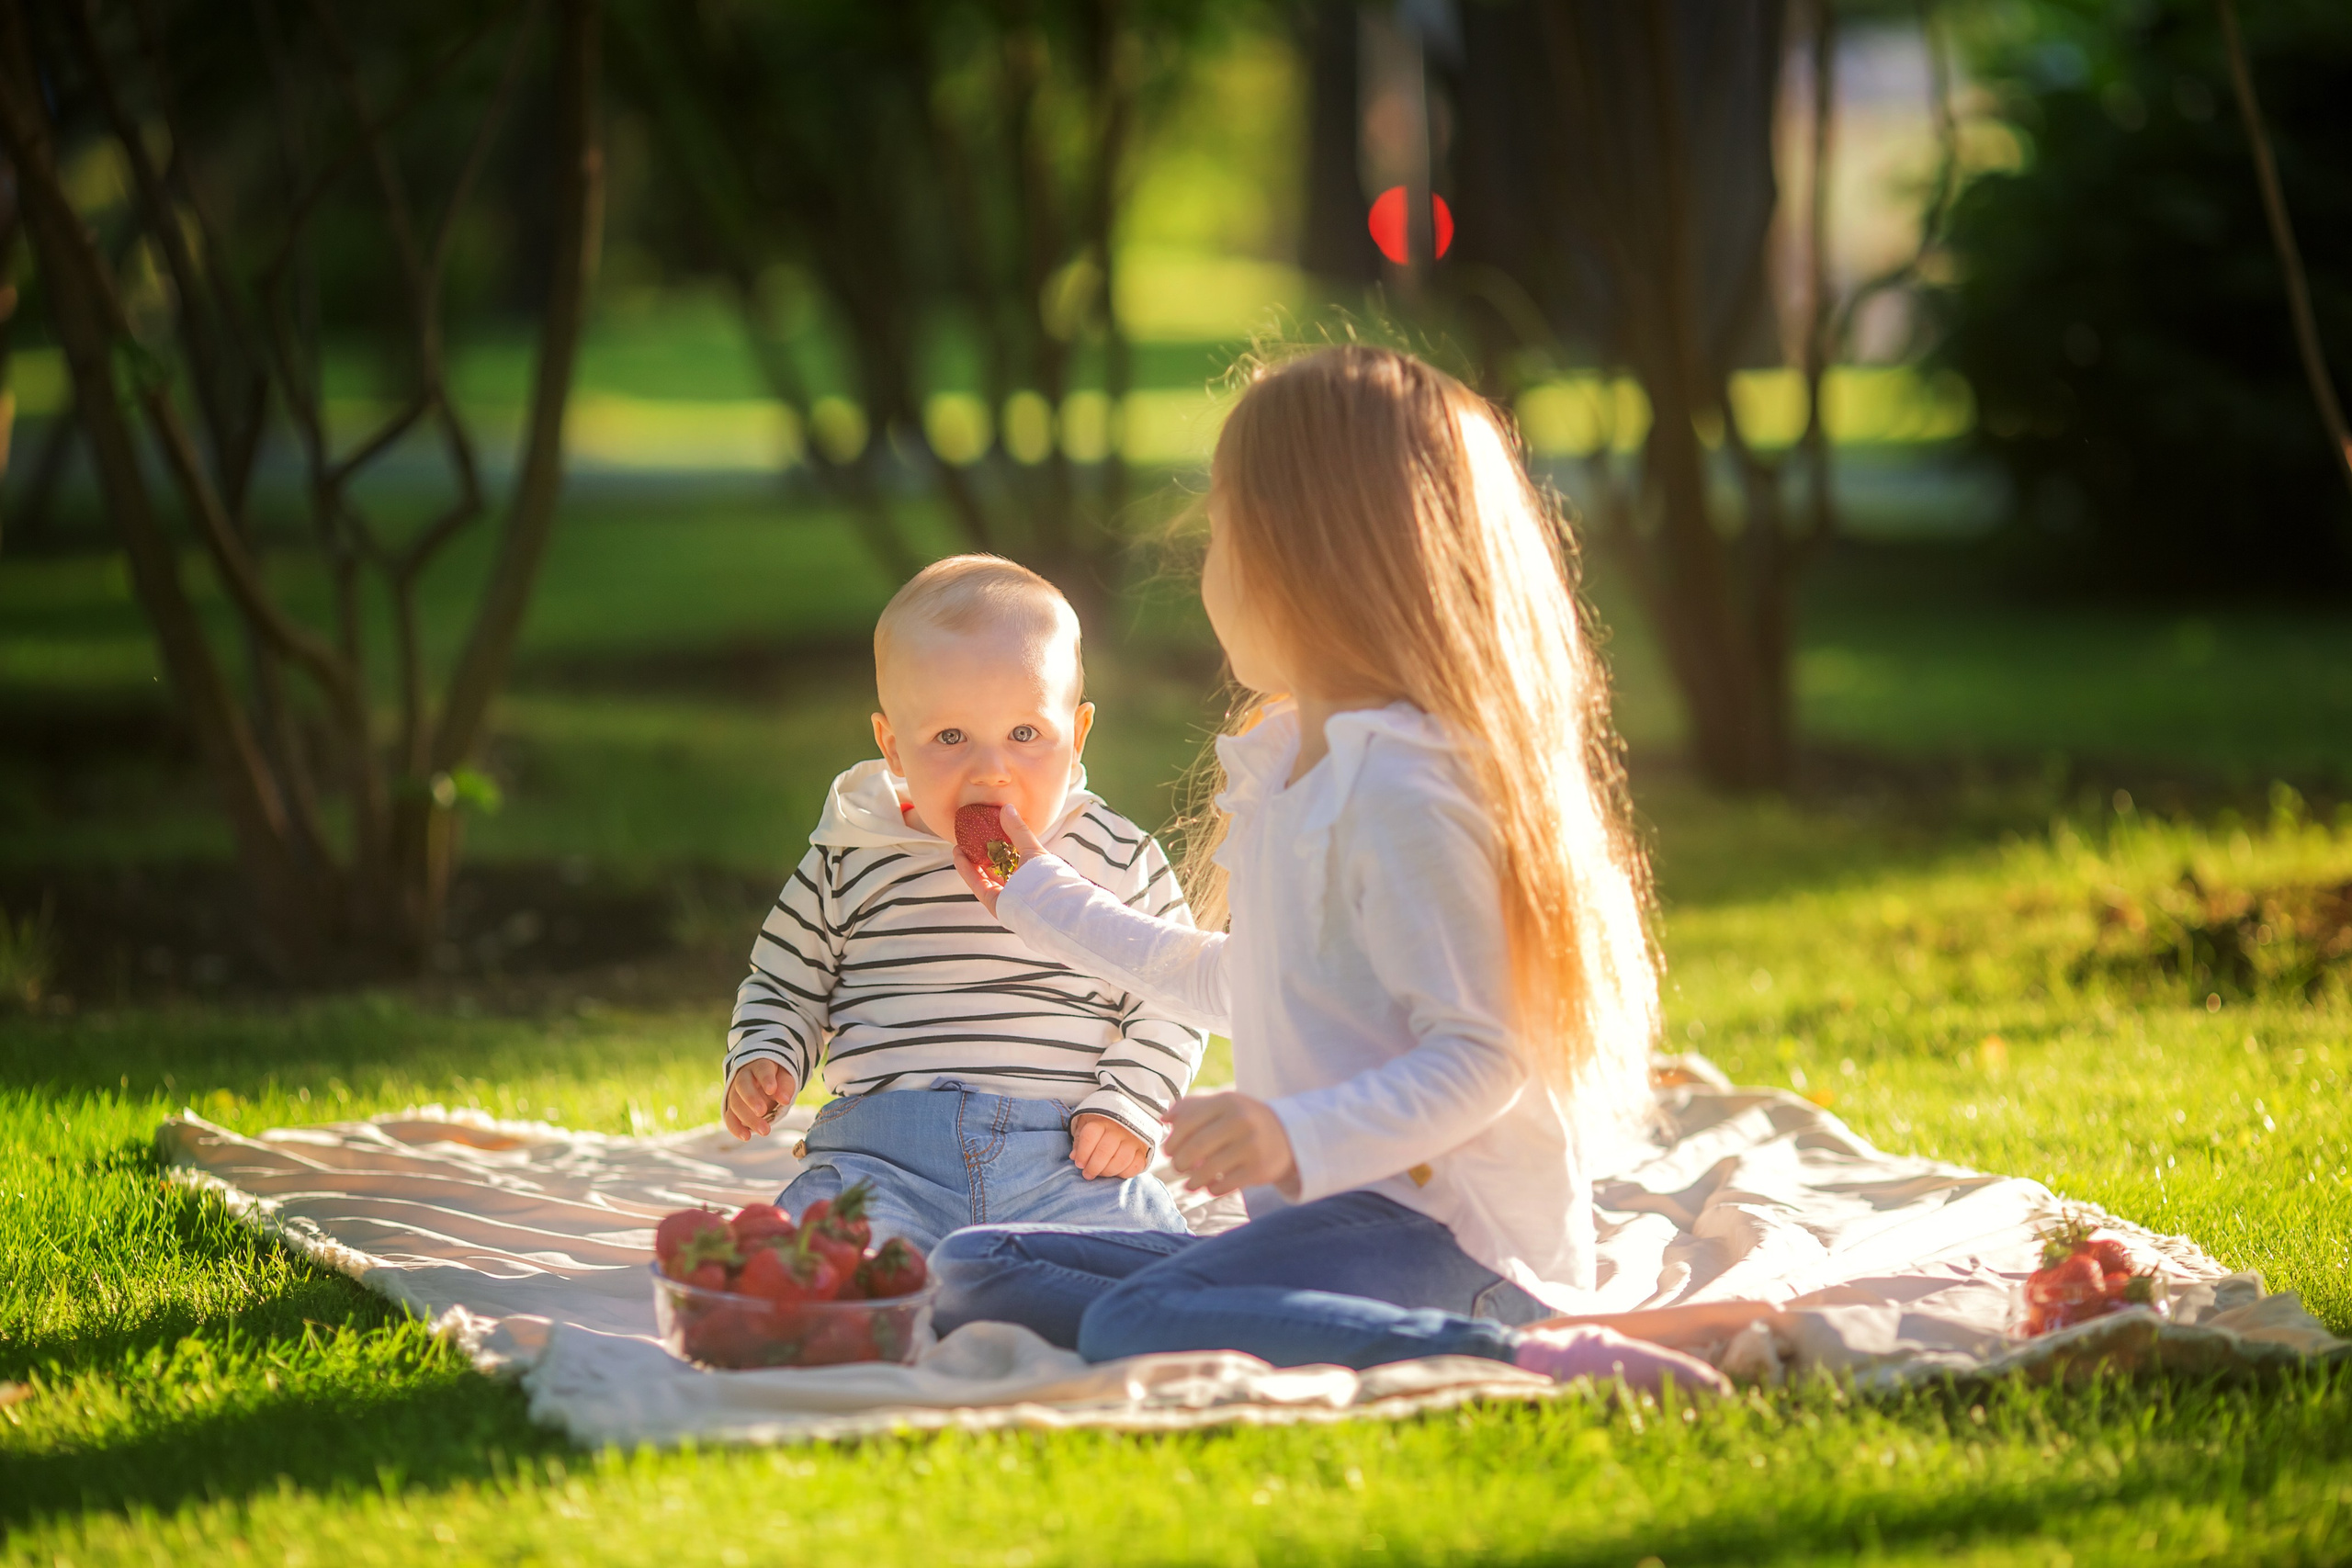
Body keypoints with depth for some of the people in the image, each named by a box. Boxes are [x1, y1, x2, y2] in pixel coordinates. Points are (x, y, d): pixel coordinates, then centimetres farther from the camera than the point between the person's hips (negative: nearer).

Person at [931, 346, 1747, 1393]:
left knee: (1138, 1329, -35)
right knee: (971, 1268, 3)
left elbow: (1482, 1056, -20)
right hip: (1329, 1216, 11)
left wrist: (1301, 1137, -34)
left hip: (1446, 1234, -11)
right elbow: (1237, 989, 34)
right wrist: (1044, 898, 42)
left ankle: (1540, 1359, -30)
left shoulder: (1404, 793, -14)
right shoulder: (1286, 765, 19)